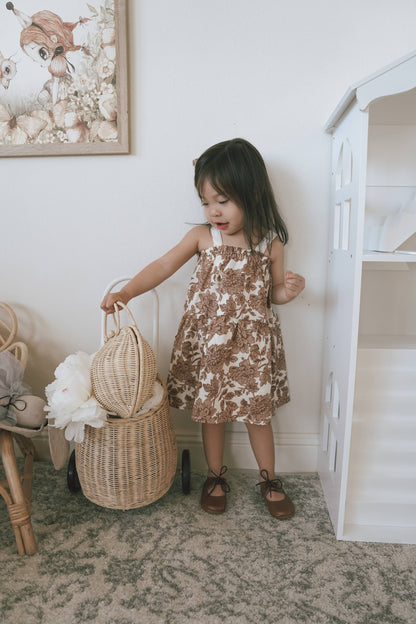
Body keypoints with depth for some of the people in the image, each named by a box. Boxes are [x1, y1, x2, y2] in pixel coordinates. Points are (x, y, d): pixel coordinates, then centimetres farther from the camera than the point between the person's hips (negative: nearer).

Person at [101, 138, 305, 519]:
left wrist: (289, 291, -16)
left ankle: (269, 479, 34)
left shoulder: (270, 242, -4)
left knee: (258, 412, 11)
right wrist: (124, 294, -12)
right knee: (210, 412, 12)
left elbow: (273, 293, 6)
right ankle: (216, 477, 35)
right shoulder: (202, 236, -4)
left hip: (252, 342, 0)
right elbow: (164, 266, -3)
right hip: (207, 341, 1)